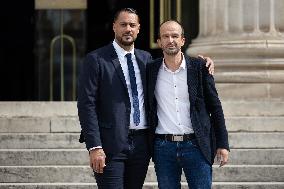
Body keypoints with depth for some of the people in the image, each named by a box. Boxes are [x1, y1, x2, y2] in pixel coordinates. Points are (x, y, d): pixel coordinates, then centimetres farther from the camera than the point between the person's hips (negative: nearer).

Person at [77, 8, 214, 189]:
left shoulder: (146, 59, 14)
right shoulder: (96, 60, -2)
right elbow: (87, 104, -7)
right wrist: (95, 147, -15)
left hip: (141, 144, 5)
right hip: (112, 144, -5)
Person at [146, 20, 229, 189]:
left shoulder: (199, 67, 2)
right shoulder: (151, 70, 6)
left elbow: (215, 107, 4)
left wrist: (223, 144, 1)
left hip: (195, 146, -1)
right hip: (164, 148, 1)